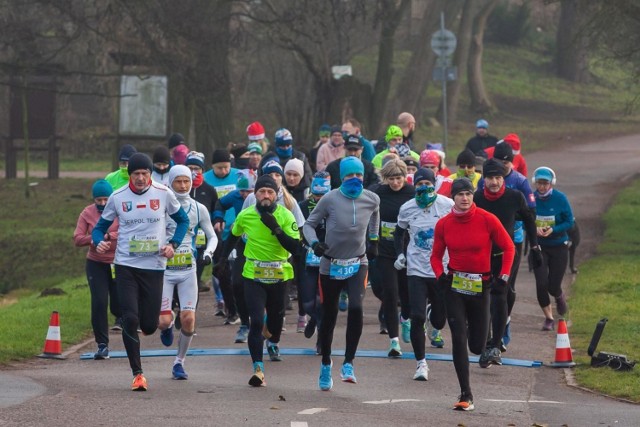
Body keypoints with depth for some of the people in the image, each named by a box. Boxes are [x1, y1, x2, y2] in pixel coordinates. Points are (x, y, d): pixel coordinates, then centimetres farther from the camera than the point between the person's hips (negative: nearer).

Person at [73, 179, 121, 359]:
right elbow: (77, 238, -7)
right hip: (96, 264, 1)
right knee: (99, 304, -9)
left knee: (118, 305, 5)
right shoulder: (87, 213, -1)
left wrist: (108, 236, -32)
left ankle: (120, 316, 45)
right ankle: (102, 345, -2)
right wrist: (93, 239, -25)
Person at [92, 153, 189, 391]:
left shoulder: (163, 194, 0)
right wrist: (99, 242, -14)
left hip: (154, 266, 0)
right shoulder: (118, 197, 0)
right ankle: (137, 373, 0)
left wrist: (173, 244, -2)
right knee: (130, 319, -12)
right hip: (126, 265, 0)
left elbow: (182, 220, 14)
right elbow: (101, 226, 9)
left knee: (149, 325, 1)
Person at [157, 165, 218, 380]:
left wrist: (209, 252, -8)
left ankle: (179, 362, 10)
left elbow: (212, 236, 12)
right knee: (163, 321, -11)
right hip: (164, 269, -2)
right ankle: (167, 325, 29)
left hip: (188, 270, 2)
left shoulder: (199, 209, 4)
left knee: (188, 319, -8)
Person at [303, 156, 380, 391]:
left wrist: (373, 240, 24)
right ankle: (326, 364, 30)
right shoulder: (330, 200, -10)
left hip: (358, 264, 1)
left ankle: (349, 362, -15)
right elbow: (309, 224, -2)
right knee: (329, 317, 9)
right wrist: (315, 243, -20)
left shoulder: (371, 200, -1)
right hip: (331, 265, -1)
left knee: (356, 308, -24)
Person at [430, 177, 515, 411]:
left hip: (480, 286, 0)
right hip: (454, 286, 0)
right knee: (458, 340, -9)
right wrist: (440, 274, -12)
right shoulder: (444, 224, -2)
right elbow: (436, 255, 7)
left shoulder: (487, 220, -8)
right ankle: (466, 395, -4)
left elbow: (508, 247, 0)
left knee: (477, 346, 5)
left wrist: (504, 275, -8)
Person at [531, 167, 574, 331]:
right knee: (541, 283, -9)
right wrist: (534, 229, -21)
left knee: (553, 286, -1)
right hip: (538, 246, 1)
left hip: (558, 246, -1)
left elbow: (569, 222, -7)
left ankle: (560, 297, 39)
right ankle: (549, 318, 11)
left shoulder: (560, 198, -12)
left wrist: (553, 230, -23)